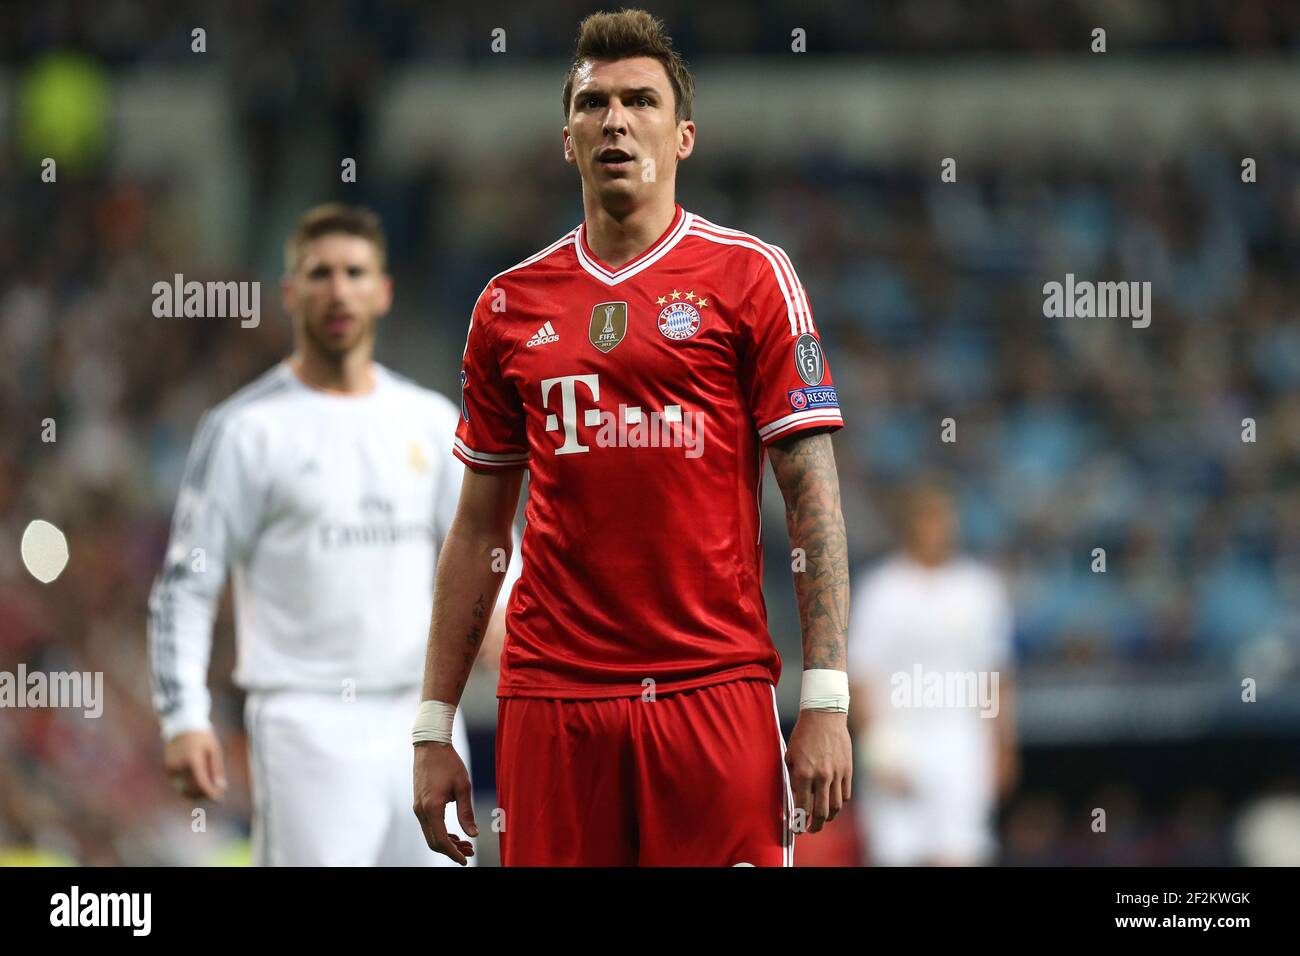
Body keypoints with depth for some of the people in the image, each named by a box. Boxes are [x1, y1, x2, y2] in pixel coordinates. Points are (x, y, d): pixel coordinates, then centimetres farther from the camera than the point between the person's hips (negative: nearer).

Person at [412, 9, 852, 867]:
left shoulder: (749, 276, 2)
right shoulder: (509, 305, 11)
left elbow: (814, 496, -1)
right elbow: (478, 530, 15)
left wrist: (826, 701, -10)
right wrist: (435, 729, 10)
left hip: (712, 691, -3)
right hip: (550, 700, 3)